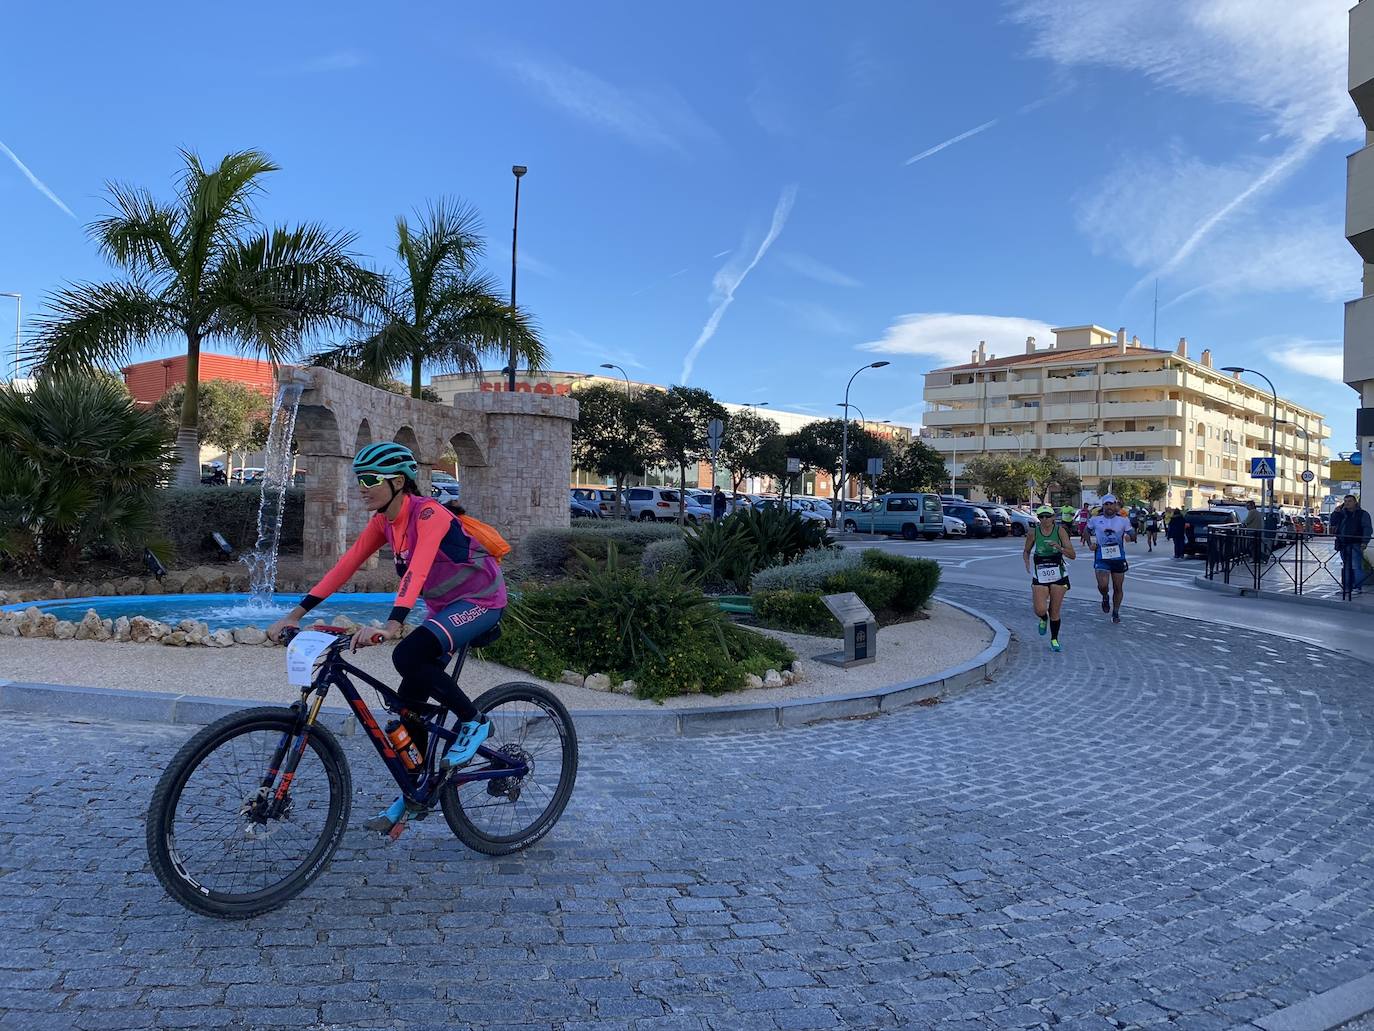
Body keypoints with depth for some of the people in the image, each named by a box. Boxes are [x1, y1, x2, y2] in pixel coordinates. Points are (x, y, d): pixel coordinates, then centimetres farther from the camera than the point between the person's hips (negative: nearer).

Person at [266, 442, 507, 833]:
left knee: (407, 656, -30)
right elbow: (345, 566, -2)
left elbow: (417, 569, -38)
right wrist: (296, 613, -8)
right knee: (409, 701, 3)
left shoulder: (428, 513, -23)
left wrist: (391, 624, -52)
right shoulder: (383, 521, 1)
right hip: (444, 606, 8)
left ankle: (473, 721, -9)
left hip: (480, 601, -8)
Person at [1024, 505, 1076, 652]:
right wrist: (1027, 563, -8)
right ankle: (1044, 619, 24)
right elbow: (1026, 552, 12)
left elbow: (1073, 555, -9)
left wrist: (1060, 548, -27)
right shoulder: (1033, 532, -3)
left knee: (1055, 611, 3)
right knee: (1040, 610, -13)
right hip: (1040, 574, 1)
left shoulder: (1060, 530, -7)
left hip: (1058, 574, 0)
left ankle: (1054, 640, 22)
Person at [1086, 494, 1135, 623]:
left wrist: (1129, 536, -20)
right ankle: (1105, 598, 16)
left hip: (1118, 558, 1)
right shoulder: (1095, 520, 0)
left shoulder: (1123, 520, 0)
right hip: (1101, 558, -1)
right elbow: (1087, 531, 18)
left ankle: (1116, 613, 27)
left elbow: (1133, 536, 4)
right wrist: (1090, 544, 2)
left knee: (1118, 588, 8)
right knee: (1102, 585, -19)